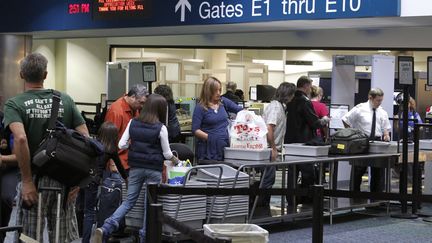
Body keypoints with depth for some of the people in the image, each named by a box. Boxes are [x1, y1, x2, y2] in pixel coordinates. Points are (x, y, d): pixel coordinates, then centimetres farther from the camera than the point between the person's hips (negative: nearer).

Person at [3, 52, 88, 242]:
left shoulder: (14, 104, -5)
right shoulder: (65, 100, 6)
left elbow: (20, 139, -23)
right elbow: (85, 138, -2)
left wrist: (27, 181, -19)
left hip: (35, 180, -3)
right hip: (64, 179, 3)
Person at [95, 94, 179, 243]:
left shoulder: (133, 123, 0)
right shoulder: (161, 128, -10)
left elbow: (121, 145, 0)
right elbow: (167, 153, -3)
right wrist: (174, 159, 18)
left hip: (135, 167, 4)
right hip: (154, 169, -4)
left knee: (129, 201, 9)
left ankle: (105, 229, -7)